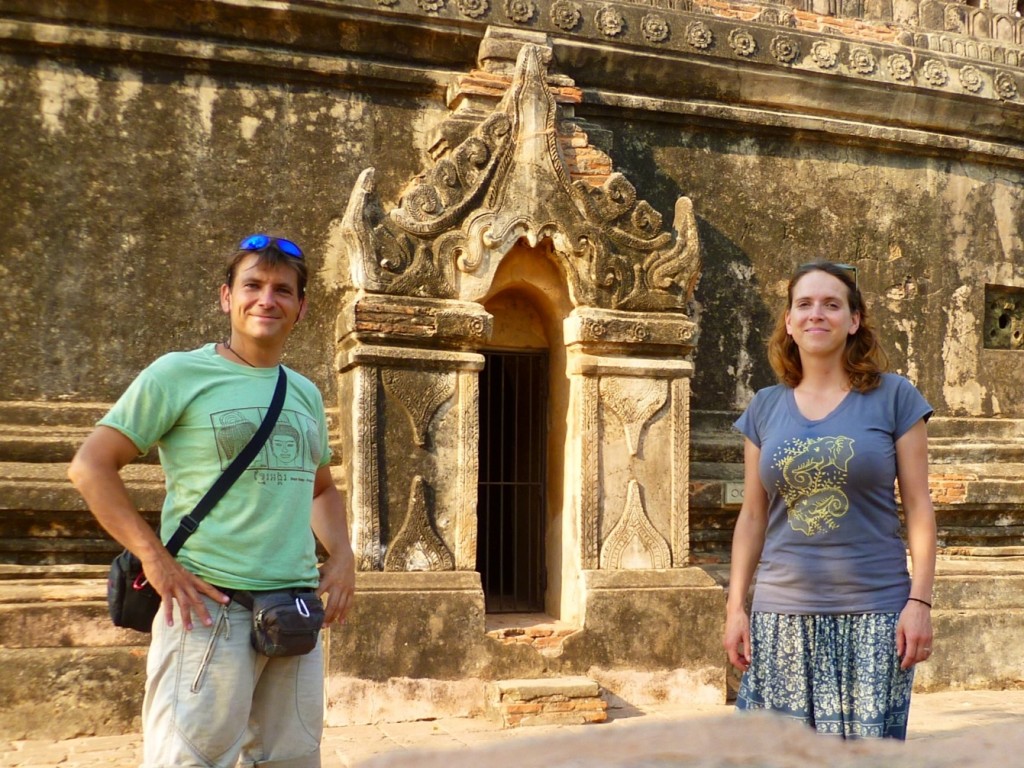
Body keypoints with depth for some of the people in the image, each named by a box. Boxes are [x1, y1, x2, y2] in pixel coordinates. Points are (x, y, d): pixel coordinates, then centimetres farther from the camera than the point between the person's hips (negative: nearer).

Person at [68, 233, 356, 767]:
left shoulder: (306, 394, 14)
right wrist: (154, 558, -14)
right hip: (209, 607, -6)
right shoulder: (180, 374, -3)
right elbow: (90, 466, -5)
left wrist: (342, 554, 10)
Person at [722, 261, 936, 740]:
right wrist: (735, 605, 5)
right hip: (781, 616, 2)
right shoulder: (764, 408, 9)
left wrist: (920, 600, -8)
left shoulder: (894, 397, 1)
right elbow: (752, 515, 10)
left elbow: (918, 508, 0)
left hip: (873, 615, -2)